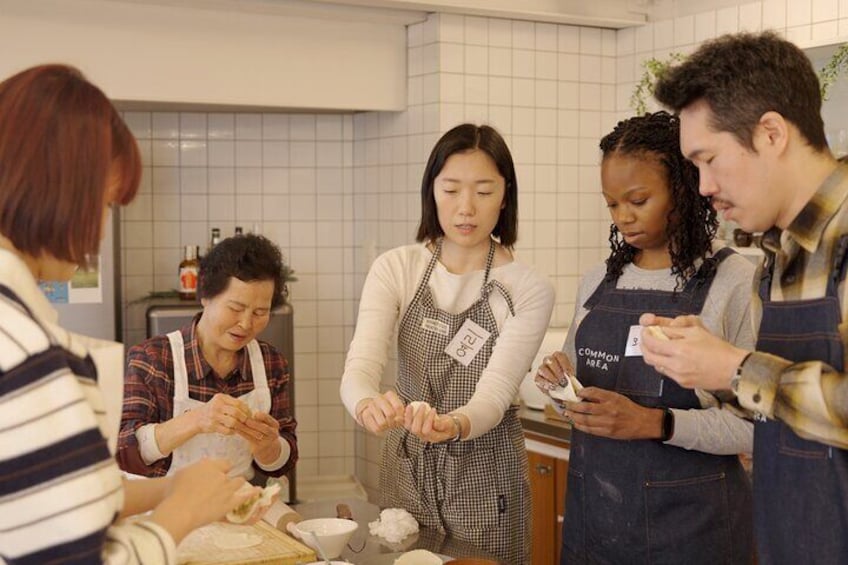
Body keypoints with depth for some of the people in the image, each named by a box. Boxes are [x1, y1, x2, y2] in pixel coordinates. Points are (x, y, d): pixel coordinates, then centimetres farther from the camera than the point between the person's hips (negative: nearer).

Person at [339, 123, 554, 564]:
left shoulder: (529, 290, -11)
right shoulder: (395, 269, -7)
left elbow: (495, 394, -19)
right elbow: (359, 368, -18)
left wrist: (454, 424, -42)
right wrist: (367, 404, -42)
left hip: (485, 479, -1)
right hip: (406, 472, 2)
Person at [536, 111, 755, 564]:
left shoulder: (736, 283, -11)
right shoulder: (597, 282, 6)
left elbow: (756, 424, -14)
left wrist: (656, 423, -25)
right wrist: (561, 386, -6)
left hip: (688, 522, -4)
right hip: (592, 510, 5)